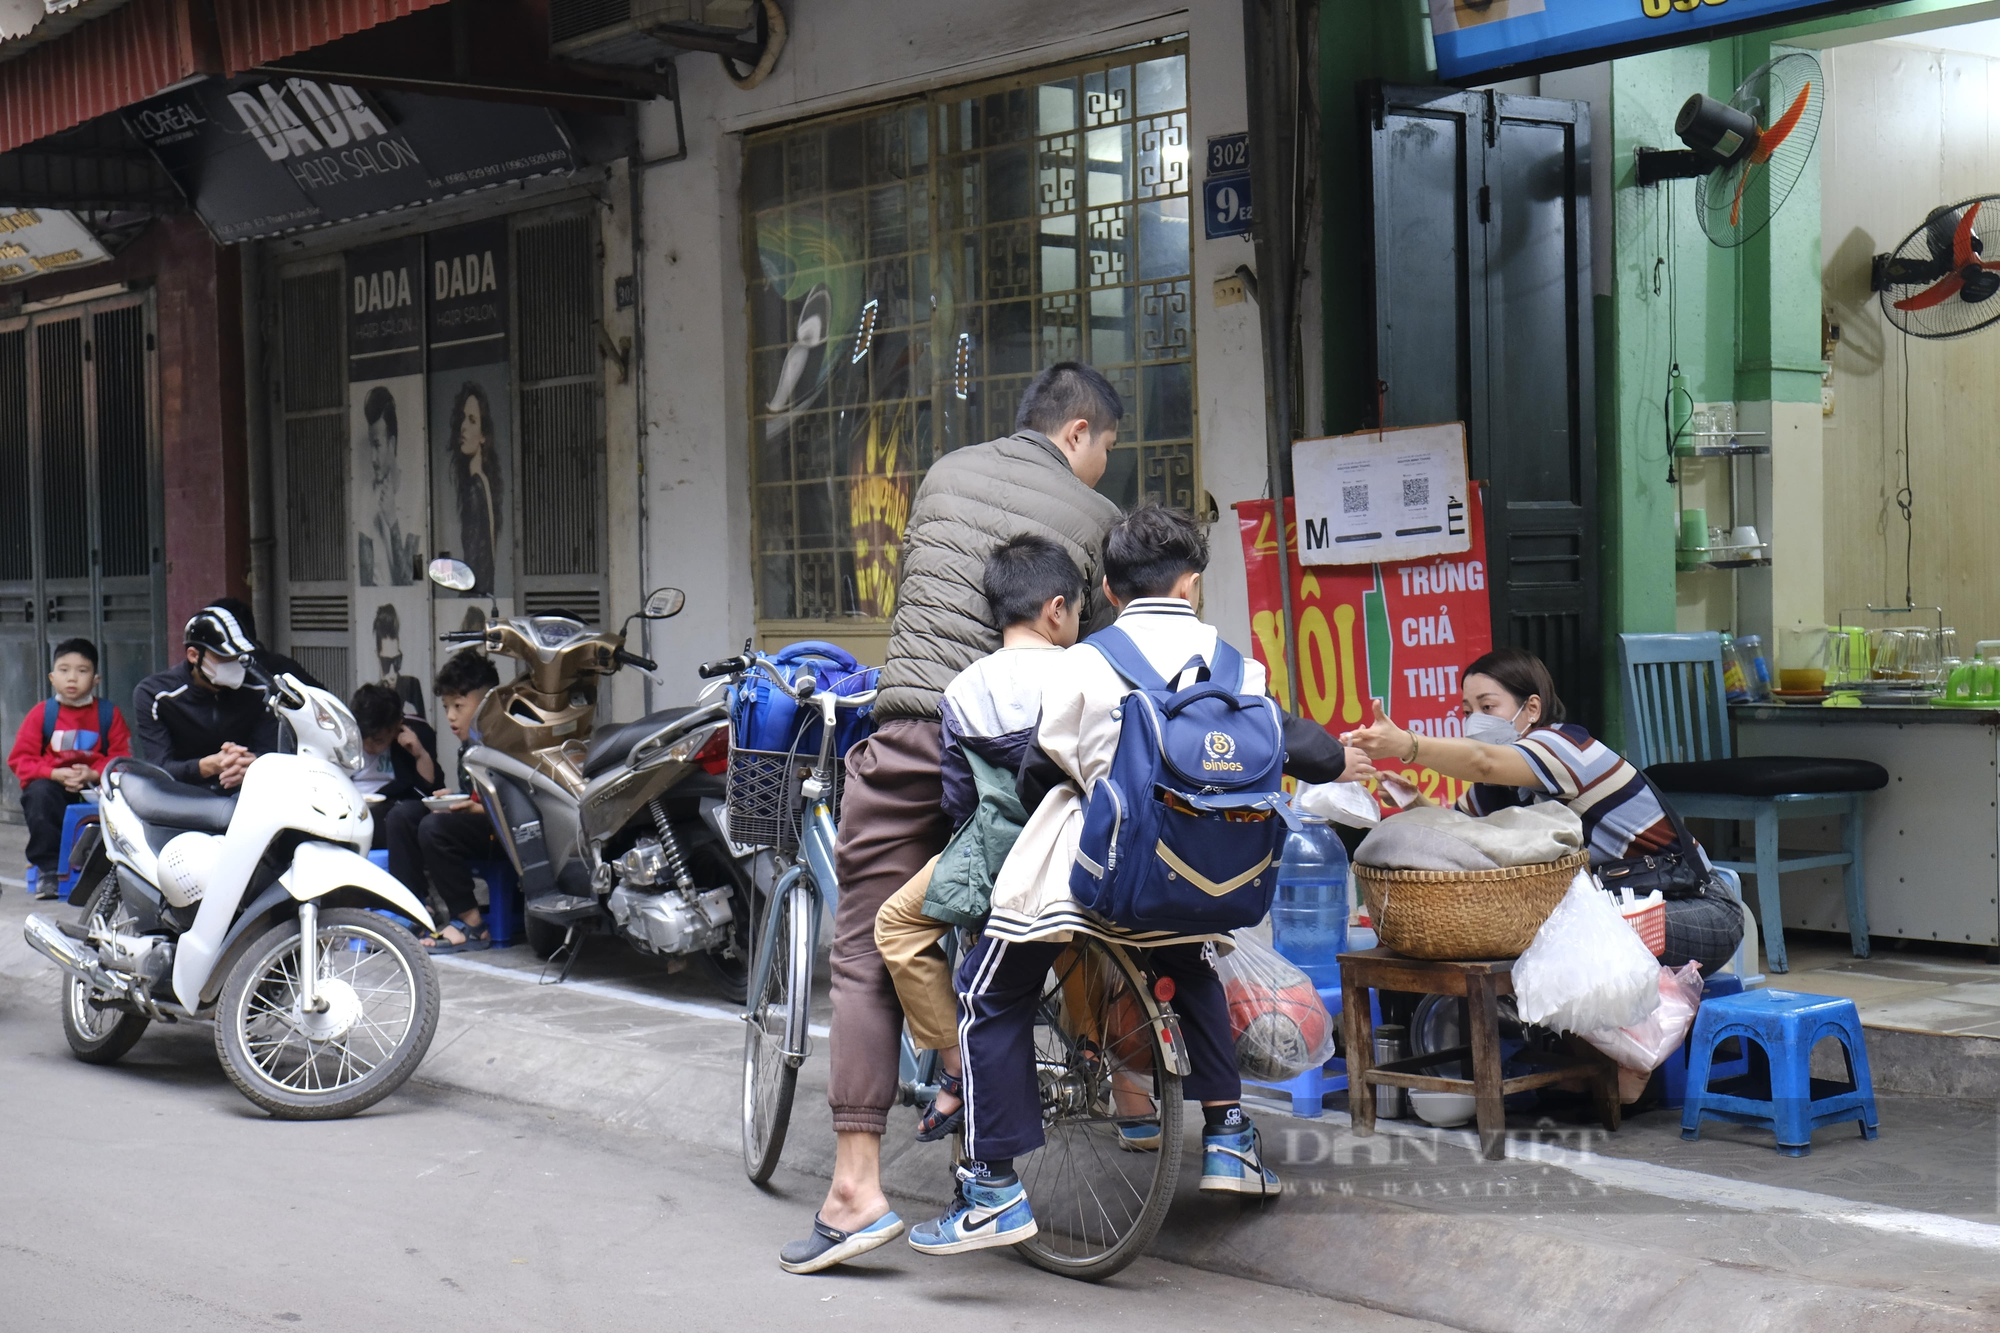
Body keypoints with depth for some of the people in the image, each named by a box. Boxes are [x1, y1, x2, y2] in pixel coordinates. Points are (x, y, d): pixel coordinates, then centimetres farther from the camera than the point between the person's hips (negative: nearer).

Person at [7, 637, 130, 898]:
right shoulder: (41, 714, 5)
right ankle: (47, 869, -21)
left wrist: (94, 774, -19)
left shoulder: (109, 713, 5)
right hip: (53, 784, 0)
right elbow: (21, 760, 0)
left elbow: (122, 757, 1)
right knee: (38, 793, -34)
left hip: (96, 783, 0)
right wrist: (57, 774, -18)